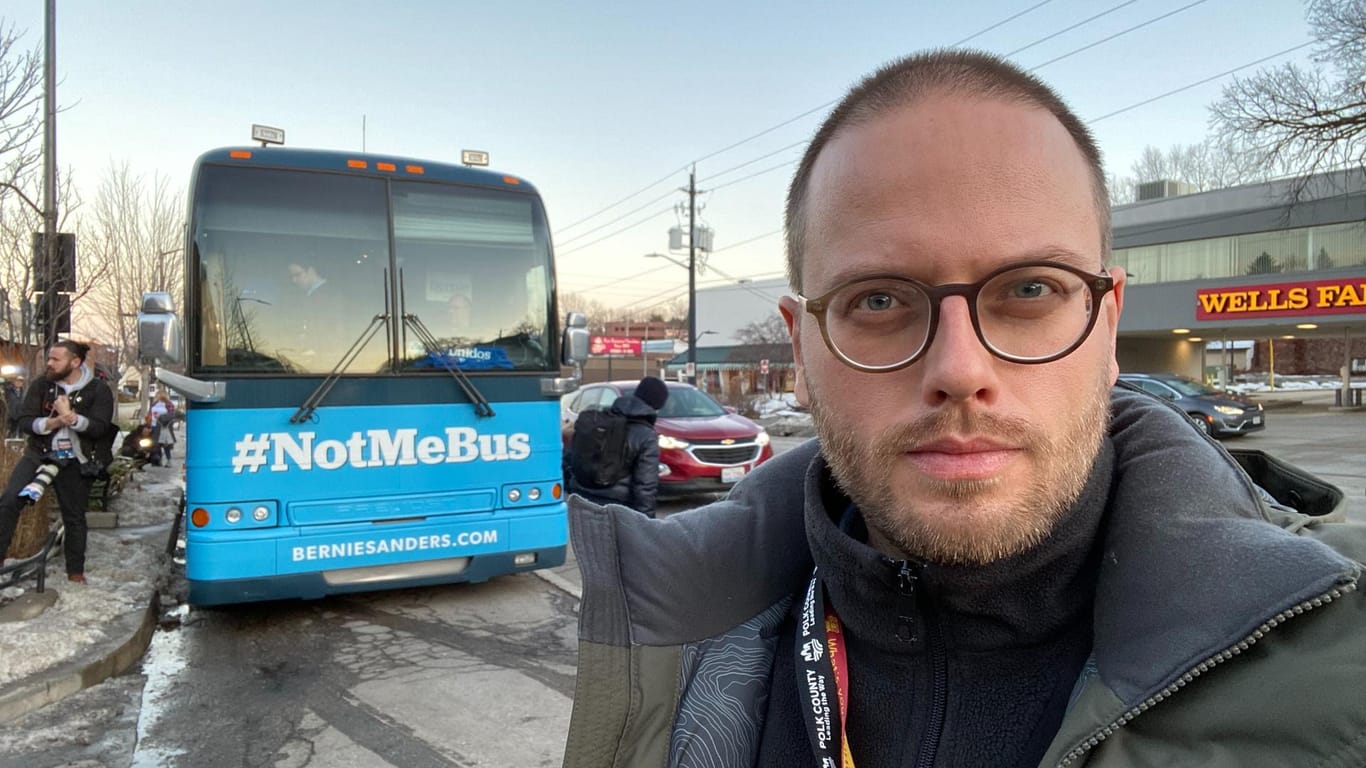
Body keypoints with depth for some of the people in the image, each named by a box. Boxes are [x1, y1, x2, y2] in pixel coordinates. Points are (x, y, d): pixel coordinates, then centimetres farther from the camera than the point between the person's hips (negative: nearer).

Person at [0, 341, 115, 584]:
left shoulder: (98, 391, -6)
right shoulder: (41, 386, 0)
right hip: (39, 454, 2)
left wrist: (71, 417, -30)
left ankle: (76, 571, 19)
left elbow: (99, 428, -14)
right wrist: (52, 422, -23)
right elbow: (24, 422, -4)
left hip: (75, 461, -1)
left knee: (74, 517, 7)